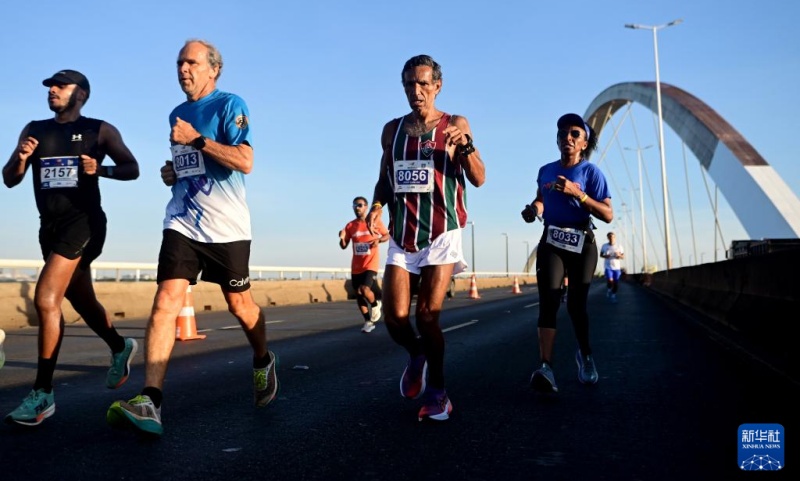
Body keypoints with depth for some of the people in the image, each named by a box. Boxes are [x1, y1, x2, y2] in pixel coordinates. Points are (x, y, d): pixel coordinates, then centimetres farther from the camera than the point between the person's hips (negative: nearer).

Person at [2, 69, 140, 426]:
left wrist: (100, 169, -17)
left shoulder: (99, 130, 0)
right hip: (50, 226, 6)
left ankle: (43, 394, -11)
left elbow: (132, 169, 2)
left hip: (83, 221, -6)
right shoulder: (35, 130, 12)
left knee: (46, 299, -18)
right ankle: (121, 348, 43)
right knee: (81, 302, 17)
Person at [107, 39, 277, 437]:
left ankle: (263, 362, 37)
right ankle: (150, 402, -17)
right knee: (165, 302, -12)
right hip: (183, 222, 5)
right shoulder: (177, 115, 17)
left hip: (226, 226, -4)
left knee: (240, 305, 9)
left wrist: (196, 138, -18)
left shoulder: (230, 105, -4)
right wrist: (172, 173, 9)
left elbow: (245, 162, -16)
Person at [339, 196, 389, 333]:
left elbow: (387, 235, 7)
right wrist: (342, 238, -15)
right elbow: (343, 246, 7)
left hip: (371, 264, -4)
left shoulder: (375, 222, -3)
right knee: (358, 294, 7)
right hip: (356, 266, 5)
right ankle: (368, 322, 21)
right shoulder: (350, 226, 5)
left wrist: (379, 240, -14)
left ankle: (376, 304, 11)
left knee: (365, 289, -22)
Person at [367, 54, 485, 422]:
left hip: (441, 235, -3)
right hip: (401, 236, 3)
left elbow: (478, 179, -5)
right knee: (395, 317, -4)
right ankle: (416, 355, 30)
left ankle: (437, 391, 13)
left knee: (427, 315, -7)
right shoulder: (392, 129, 10)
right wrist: (377, 204, -1)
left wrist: (465, 145, -23)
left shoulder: (455, 126, 0)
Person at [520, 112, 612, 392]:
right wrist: (534, 208, 3)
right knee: (549, 299, -16)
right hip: (551, 241, 2)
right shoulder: (546, 171, 7)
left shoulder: (591, 172, -5)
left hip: (582, 243, -2)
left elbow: (608, 215, -13)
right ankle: (545, 367, -26)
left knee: (576, 304, 5)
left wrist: (577, 193, -23)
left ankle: (585, 354, 33)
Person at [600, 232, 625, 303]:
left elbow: (623, 256, 6)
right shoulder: (604, 246, -2)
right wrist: (605, 256, -12)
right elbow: (601, 254, 10)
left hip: (617, 267, 1)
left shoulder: (619, 246, -1)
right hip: (608, 267, -1)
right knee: (610, 281, -18)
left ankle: (613, 295, 24)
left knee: (616, 283, 4)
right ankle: (609, 289, 14)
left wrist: (619, 255, -17)